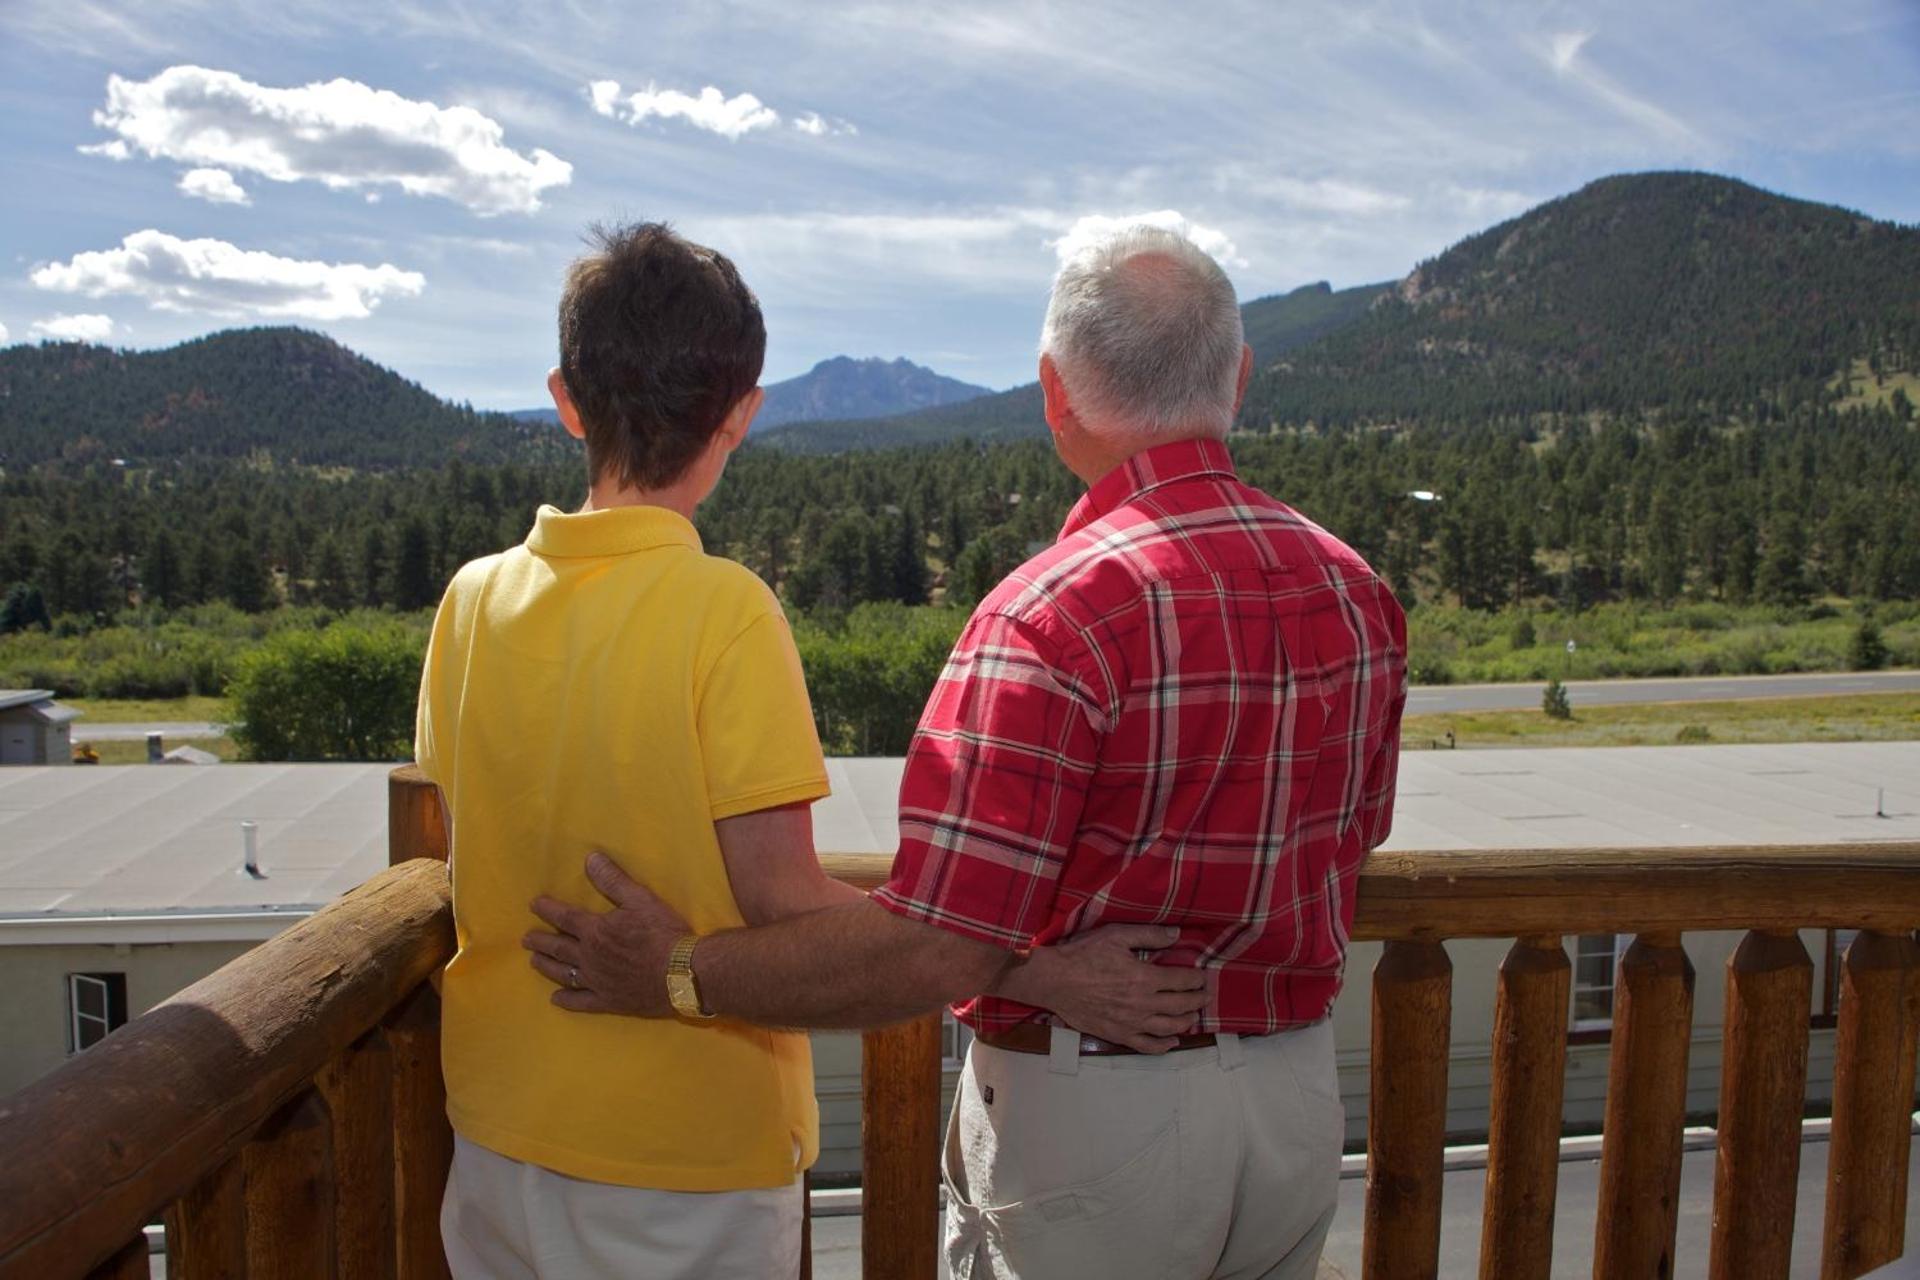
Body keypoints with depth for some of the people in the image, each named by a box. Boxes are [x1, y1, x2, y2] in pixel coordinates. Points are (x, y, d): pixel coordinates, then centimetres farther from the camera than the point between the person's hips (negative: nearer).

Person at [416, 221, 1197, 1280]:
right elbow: (780, 895, -23)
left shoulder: (473, 597, -5)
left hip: (498, 1124, 5)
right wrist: (1037, 972, -19)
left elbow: (473, 850, 4)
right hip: (683, 1150, -5)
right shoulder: (722, 609, -22)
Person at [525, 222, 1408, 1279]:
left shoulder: (1055, 616, -26)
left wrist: (681, 973, -17)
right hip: (1301, 1106, 7)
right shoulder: (1356, 591, -3)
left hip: (1094, 1118, -6)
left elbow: (940, 950, -28)